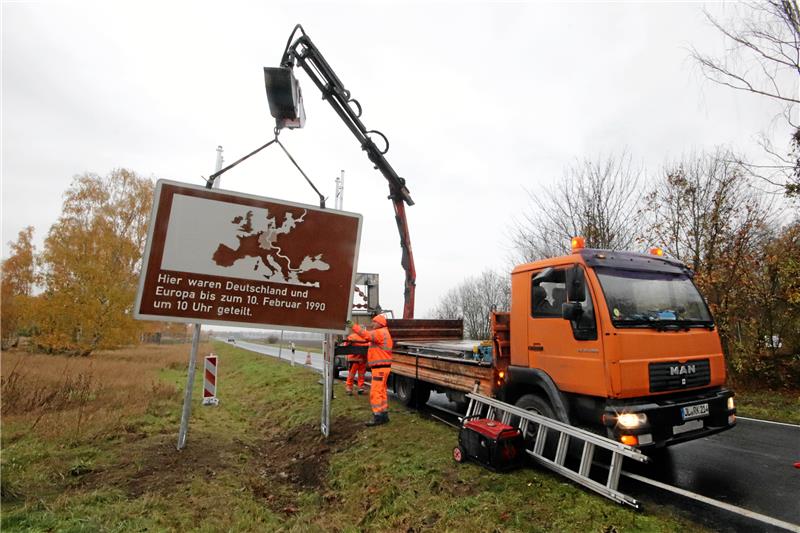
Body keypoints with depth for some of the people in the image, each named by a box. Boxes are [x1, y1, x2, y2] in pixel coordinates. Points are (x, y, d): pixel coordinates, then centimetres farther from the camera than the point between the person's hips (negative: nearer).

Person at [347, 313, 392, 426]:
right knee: (381, 392, 15)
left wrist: (353, 326, -28)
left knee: (375, 392, -8)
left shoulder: (380, 333, -14)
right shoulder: (383, 333, 19)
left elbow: (367, 335, -28)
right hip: (381, 367, 11)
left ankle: (377, 417, -5)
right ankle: (384, 415, 21)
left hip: (380, 368, -11)